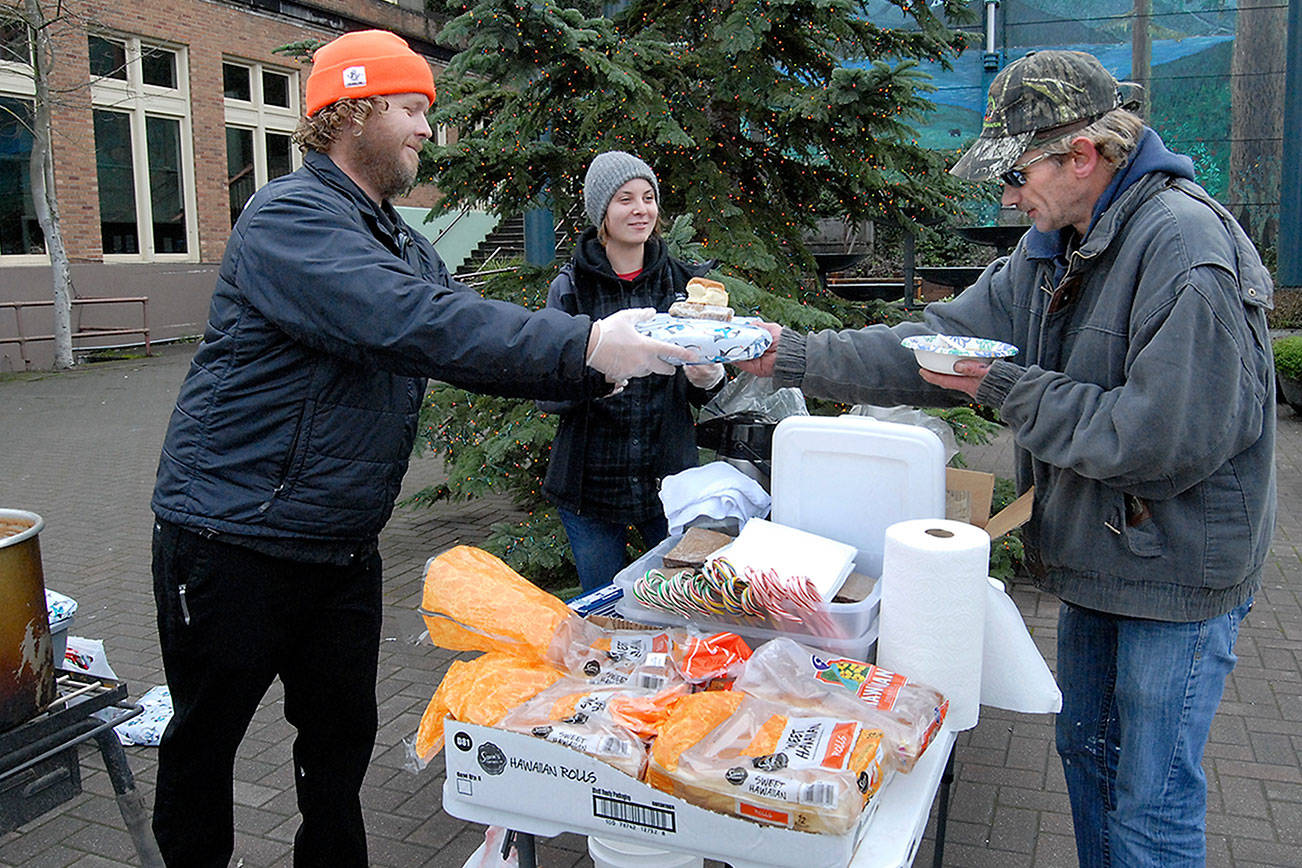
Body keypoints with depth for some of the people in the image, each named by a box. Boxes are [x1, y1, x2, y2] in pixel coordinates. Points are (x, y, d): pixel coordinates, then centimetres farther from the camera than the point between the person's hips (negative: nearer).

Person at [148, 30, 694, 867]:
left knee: (343, 735, 16)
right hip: (235, 538, -7)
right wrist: (585, 344, -35)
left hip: (344, 547, 8)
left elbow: (481, 336, 5)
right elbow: (412, 323, -33)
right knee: (204, 739, 12)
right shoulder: (289, 217, -17)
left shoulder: (405, 244, 14)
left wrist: (604, 367, -11)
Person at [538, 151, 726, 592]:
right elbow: (548, 396, -6)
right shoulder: (571, 287, -3)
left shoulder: (683, 281, 4)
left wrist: (707, 377, -13)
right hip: (591, 483, -1)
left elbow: (699, 395, 11)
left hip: (669, 476, 2)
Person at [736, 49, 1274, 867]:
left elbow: (1165, 439, -28)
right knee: (1087, 751, 22)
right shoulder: (1056, 244, 5)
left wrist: (1008, 390, -20)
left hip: (1178, 569, -8)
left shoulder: (1184, 245, -23)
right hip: (1099, 555, 9)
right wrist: (794, 356, -4)